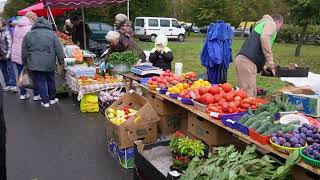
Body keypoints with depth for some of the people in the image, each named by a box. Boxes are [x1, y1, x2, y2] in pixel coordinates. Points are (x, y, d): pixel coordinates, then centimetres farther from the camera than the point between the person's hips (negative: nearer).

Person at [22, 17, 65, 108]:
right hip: (49, 63, 0)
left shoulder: (29, 34, 6)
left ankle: (45, 101, 8)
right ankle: (52, 98, 26)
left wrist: (25, 63, 18)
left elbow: (24, 51, 9)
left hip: (34, 63, 0)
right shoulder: (52, 34, 0)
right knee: (50, 80, 15)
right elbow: (59, 49, -3)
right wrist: (61, 61, 4)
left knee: (40, 82, 6)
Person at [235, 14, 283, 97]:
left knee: (253, 94, 9)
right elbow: (264, 38, -15)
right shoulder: (271, 23, 7)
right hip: (247, 61, -9)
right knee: (248, 94, -13)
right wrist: (270, 60, -14)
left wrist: (263, 66, 33)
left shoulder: (262, 24, 36)